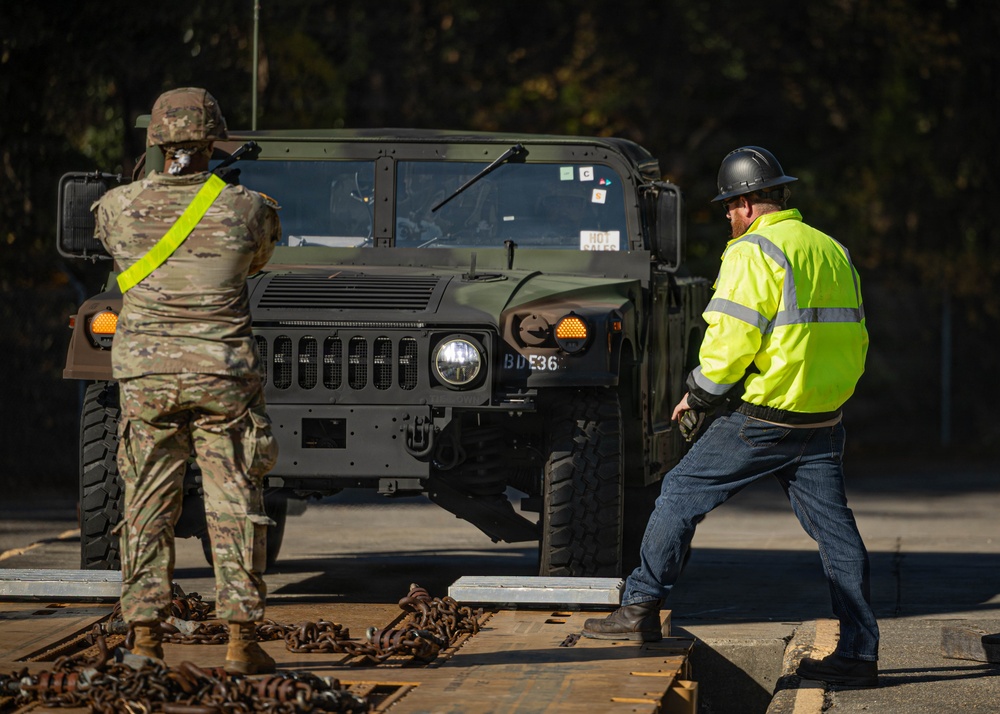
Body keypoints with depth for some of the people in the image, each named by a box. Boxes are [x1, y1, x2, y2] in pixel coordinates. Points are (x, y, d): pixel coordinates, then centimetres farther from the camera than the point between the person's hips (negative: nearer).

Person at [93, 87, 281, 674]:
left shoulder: (119, 207, -3)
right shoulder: (245, 209, -6)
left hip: (145, 372, 2)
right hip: (223, 373, -1)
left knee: (149, 506, 8)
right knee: (236, 508, 4)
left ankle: (146, 637, 7)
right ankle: (242, 641, 2)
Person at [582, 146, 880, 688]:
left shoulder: (753, 253, -11)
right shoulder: (833, 252, 15)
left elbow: (730, 340, -17)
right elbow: (854, 340, 19)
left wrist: (697, 398, -3)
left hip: (763, 419, -7)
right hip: (824, 422, 7)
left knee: (681, 494, 4)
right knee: (834, 527, 7)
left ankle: (641, 608, 4)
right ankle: (859, 650, 5)